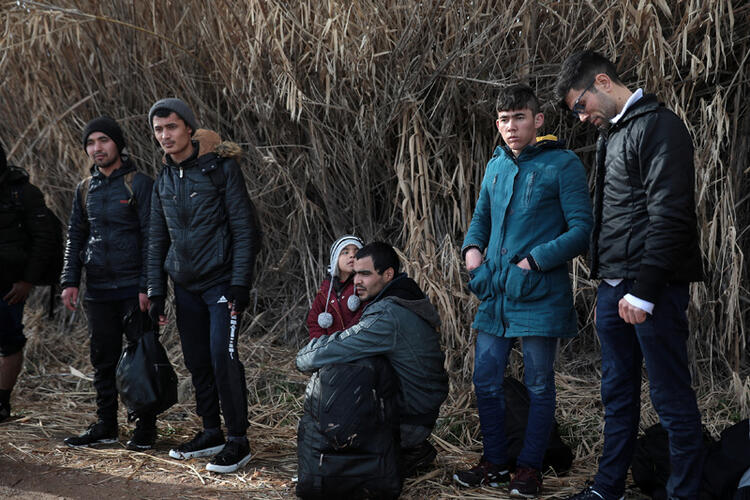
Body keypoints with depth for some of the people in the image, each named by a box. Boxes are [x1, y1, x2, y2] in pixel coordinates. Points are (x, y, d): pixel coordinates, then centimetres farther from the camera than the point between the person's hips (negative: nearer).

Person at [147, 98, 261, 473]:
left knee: (223, 357, -11)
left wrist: (240, 284, -16)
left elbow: (243, 228, -11)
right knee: (197, 361, 9)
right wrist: (155, 292, 10)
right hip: (185, 286, 6)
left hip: (220, 281, -6)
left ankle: (238, 441, -1)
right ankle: (212, 432, 22)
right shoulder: (163, 181, 11)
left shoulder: (221, 168, -8)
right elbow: (157, 241, 16)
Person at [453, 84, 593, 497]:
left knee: (539, 386, 5)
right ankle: (495, 463, 24)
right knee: (486, 382, 9)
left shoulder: (562, 164, -6)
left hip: (539, 296, -6)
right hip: (494, 293, 6)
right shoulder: (496, 166, 13)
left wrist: (535, 260, -17)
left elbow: (581, 230, -10)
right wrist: (472, 247, 5)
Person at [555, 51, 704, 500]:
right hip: (615, 286, 9)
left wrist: (644, 291, -20)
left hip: (651, 287, -9)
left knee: (672, 396, -1)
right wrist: (607, 286, 18)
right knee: (618, 393, 15)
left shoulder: (659, 126, -11)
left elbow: (669, 217, -18)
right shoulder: (611, 134, 18)